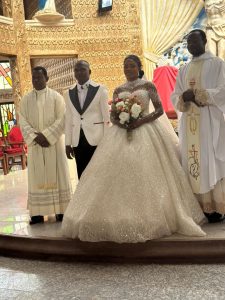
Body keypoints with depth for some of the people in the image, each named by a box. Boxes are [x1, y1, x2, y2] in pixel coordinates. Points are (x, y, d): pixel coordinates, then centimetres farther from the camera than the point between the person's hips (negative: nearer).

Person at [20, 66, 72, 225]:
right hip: (34, 144, 2)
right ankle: (38, 212, 7)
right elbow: (23, 121, 2)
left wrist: (46, 136, -15)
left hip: (54, 143, -2)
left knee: (57, 175, 2)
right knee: (36, 177, 3)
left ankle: (61, 210, 9)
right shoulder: (26, 99, 7)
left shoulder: (56, 97, 0)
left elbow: (61, 120, -7)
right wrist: (35, 137, -13)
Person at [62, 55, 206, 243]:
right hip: (122, 133, 3)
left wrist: (142, 121, -16)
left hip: (146, 131, -3)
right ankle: (122, 218, 0)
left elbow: (160, 109, -1)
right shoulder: (118, 90, 15)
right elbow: (112, 115, 10)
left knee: (146, 173, -9)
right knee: (120, 171, -5)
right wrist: (120, 122, -12)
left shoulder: (148, 85, 5)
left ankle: (152, 218, 1)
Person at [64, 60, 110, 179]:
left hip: (96, 138, -3)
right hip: (78, 140, 3)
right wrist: (68, 143, 9)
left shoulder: (100, 89, 1)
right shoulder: (69, 93, 12)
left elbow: (106, 117, -1)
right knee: (82, 176, 4)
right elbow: (68, 119, 12)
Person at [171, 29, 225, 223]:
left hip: (209, 121, -5)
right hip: (189, 123, 5)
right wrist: (184, 98, -9)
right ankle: (199, 207, 6)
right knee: (193, 163, 2)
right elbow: (175, 96, 13)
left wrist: (197, 94, -14)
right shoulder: (184, 70, 20)